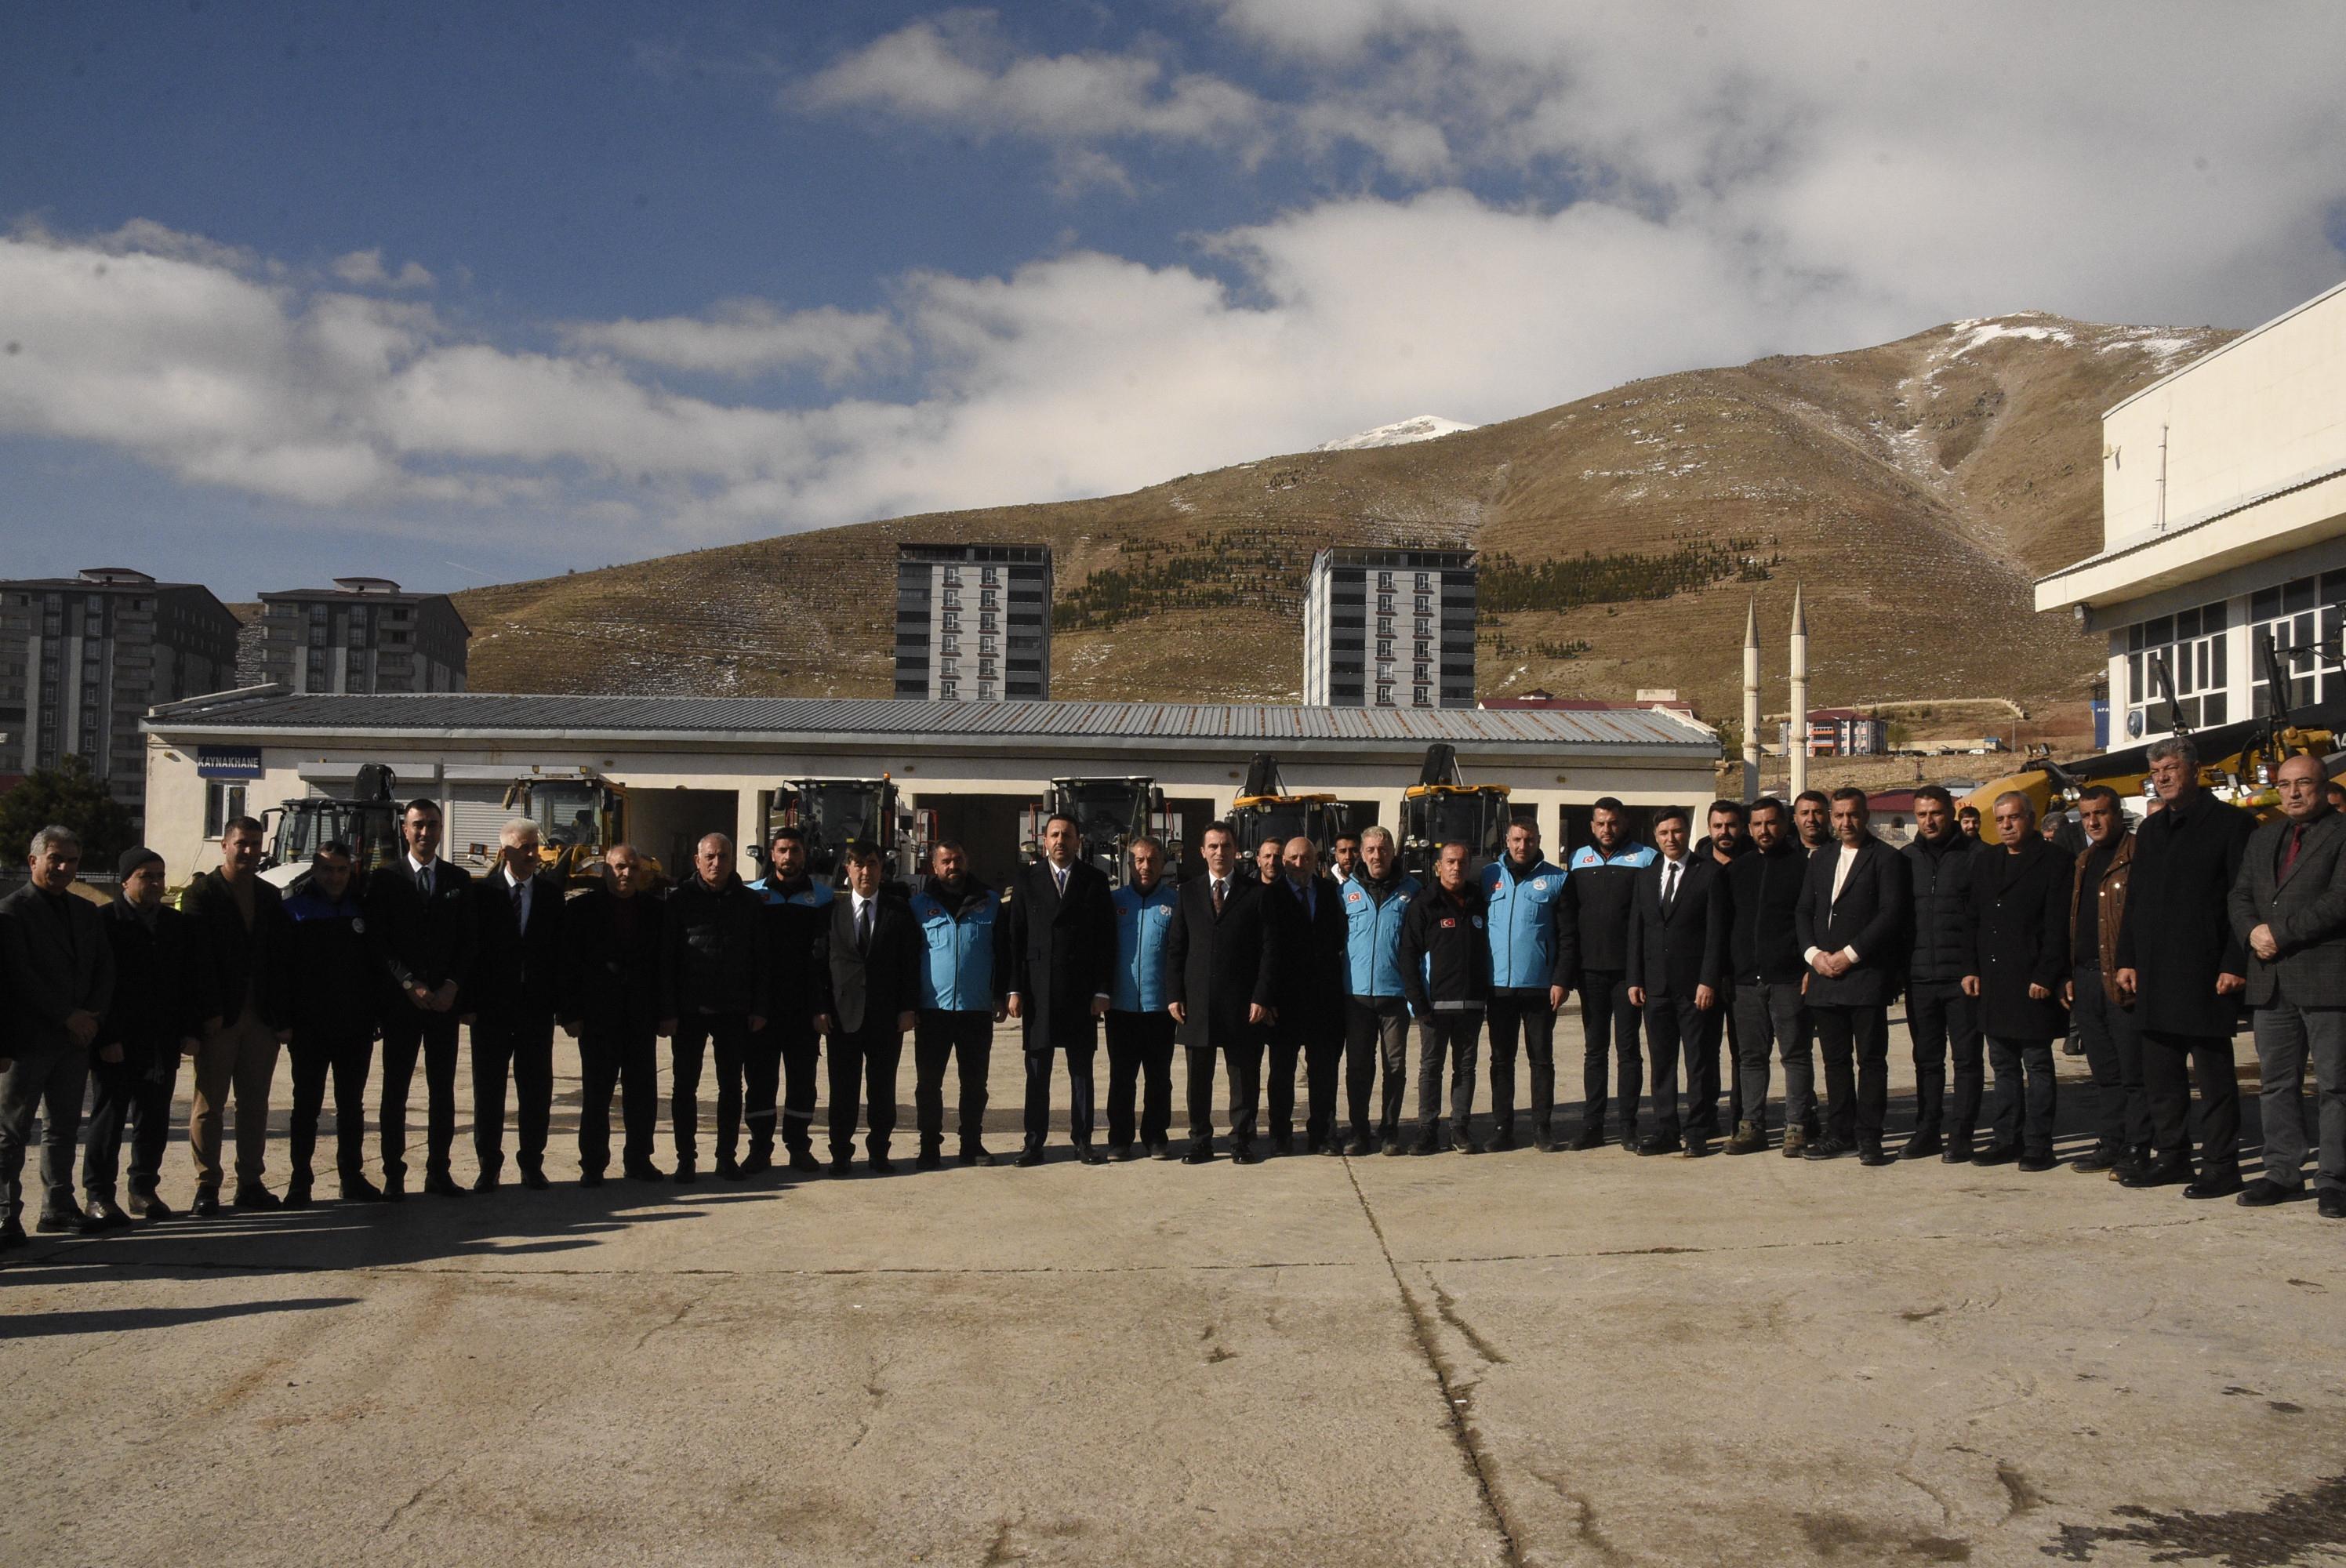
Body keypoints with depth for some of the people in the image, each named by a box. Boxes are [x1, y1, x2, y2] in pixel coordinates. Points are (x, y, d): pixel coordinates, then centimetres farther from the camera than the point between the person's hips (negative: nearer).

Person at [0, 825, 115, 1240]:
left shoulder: (86, 912, 14)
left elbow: (105, 969, 12)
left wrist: (93, 1016, -4)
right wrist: (68, 1017, -14)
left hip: (76, 1038, 6)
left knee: (64, 1128, 11)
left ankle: (58, 1207, 19)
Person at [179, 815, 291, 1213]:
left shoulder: (270, 897, 12)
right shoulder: (202, 893, -2)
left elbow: (281, 961, 11)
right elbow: (195, 957, -9)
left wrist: (283, 1017, 4)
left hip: (261, 1016, 5)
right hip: (219, 1016, -5)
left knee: (255, 1103, 8)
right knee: (209, 1103, 2)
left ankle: (250, 1182, 15)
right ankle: (207, 1186, 7)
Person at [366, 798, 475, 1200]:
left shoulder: (459, 880, 10)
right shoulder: (385, 879, 3)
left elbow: (467, 941, 8)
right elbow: (378, 942, -2)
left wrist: (452, 986, -7)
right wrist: (410, 985, -12)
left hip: (445, 999, 2)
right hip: (401, 1001, -2)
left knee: (443, 1089, 5)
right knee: (395, 1089, 1)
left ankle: (438, 1171, 12)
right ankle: (393, 1174, 8)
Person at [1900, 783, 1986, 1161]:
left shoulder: (1976, 855, -1)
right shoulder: (1906, 858, 11)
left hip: (1963, 976, -4)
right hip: (1919, 976, 4)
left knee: (1966, 1057, 2)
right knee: (1927, 1059, 10)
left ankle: (1960, 1134, 8)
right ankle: (1927, 1132, 17)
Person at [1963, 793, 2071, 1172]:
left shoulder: (2054, 862, -5)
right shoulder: (1986, 863, 15)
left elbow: (2058, 926, -10)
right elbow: (1974, 922, 16)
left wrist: (2045, 976, -16)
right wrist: (1972, 968, 7)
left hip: (2033, 983, -7)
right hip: (1992, 981, 7)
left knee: (2037, 1064, 0)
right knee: (2004, 1065, 12)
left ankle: (2037, 1146, 5)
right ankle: (2007, 1140, 19)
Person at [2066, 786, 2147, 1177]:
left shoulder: (2138, 857, -6)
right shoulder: (2085, 862, 19)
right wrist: (2068, 975, 15)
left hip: (2123, 980, -8)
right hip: (2086, 979, 8)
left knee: (2133, 1070, -2)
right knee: (2104, 1071, 13)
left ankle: (2136, 1149, 3)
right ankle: (2111, 1142, 19)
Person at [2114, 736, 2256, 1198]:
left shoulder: (2230, 824, -4)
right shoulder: (2151, 830, 16)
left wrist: (2235, 964, -14)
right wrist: (2127, 959, 12)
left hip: (2205, 975, -7)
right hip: (2155, 975, 7)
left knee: (2213, 1074, 0)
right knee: (2161, 1075, 11)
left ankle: (2221, 1166, 6)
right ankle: (2171, 1157, 21)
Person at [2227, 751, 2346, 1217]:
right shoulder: (2262, 839, 19)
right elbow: (2240, 896, 15)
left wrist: (2280, 932, -15)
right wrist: (2252, 931, -6)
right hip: (2271, 981, 7)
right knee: (2276, 1084, 10)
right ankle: (2283, 1172, 17)